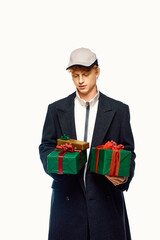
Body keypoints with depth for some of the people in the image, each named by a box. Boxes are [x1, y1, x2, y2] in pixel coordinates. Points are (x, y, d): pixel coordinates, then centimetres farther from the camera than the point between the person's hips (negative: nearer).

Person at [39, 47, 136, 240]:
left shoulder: (119, 110, 5)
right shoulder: (56, 109, 8)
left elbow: (128, 151, 5)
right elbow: (46, 146, 9)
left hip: (105, 197, 0)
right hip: (67, 197, 1)